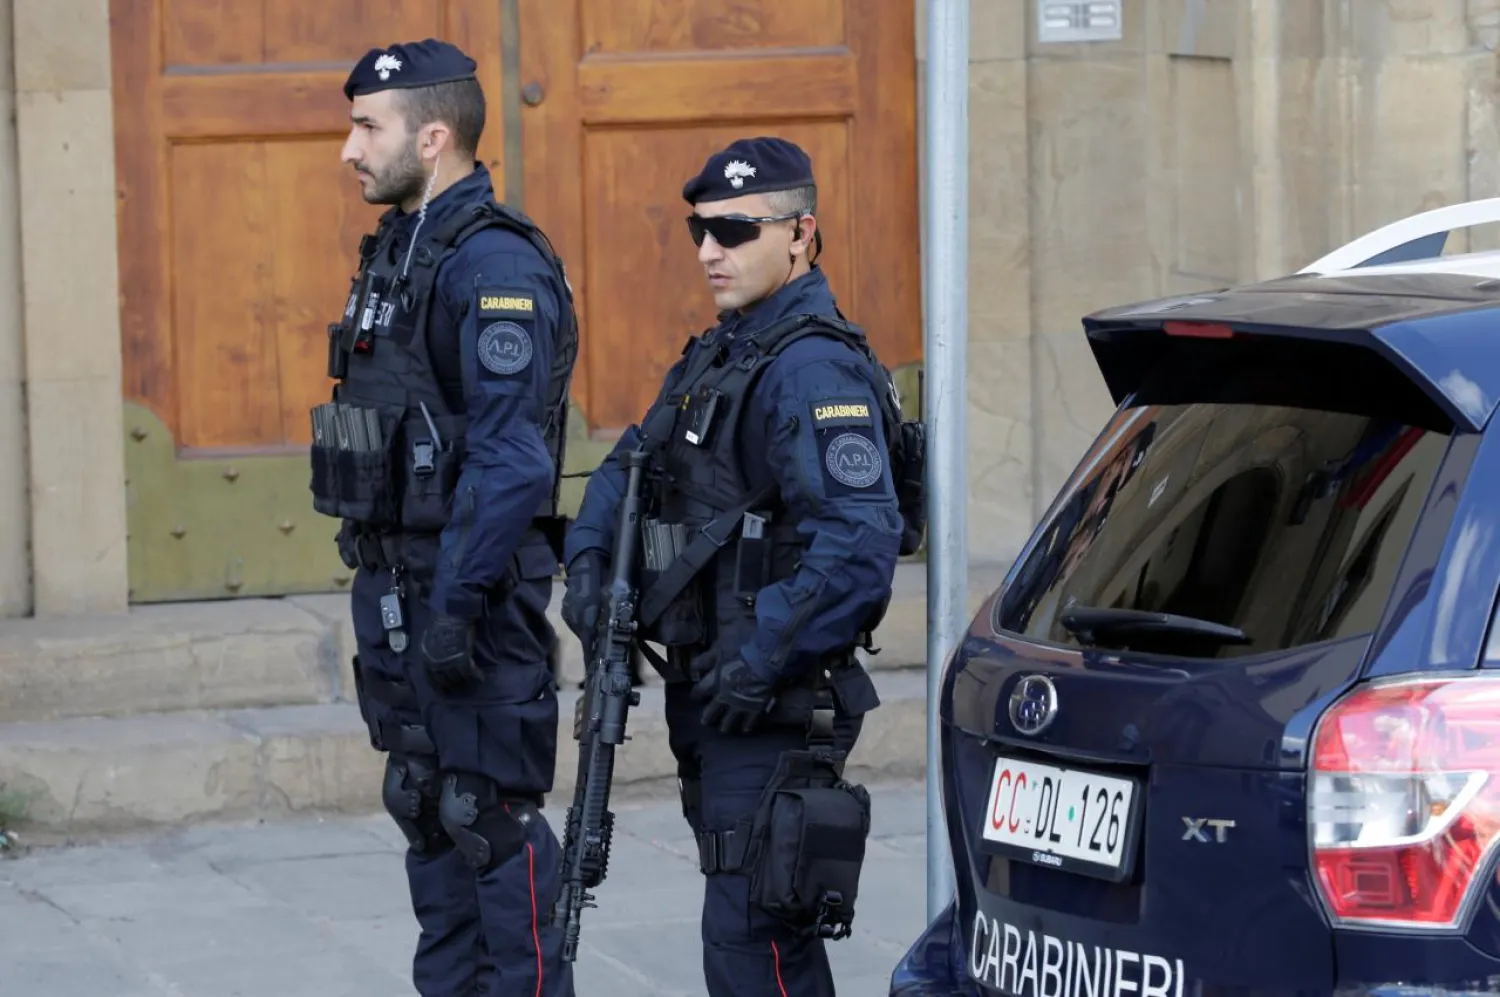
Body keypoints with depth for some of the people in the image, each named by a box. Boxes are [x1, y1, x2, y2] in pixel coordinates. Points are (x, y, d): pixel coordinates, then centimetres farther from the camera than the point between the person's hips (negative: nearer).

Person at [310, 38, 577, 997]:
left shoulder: (495, 264, -17)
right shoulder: (401, 251, 14)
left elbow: (510, 458, -23)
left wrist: (456, 607, -24)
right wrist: (384, 584, 19)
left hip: (472, 586, -10)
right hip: (399, 581, 10)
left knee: (493, 813, -6)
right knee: (425, 806, 15)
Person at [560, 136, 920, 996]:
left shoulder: (813, 370, -18)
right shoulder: (721, 354, 15)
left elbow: (860, 543, -28)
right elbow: (631, 469, 25)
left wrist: (763, 660, -25)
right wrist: (590, 562, 6)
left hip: (776, 708, -10)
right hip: (713, 699, 10)